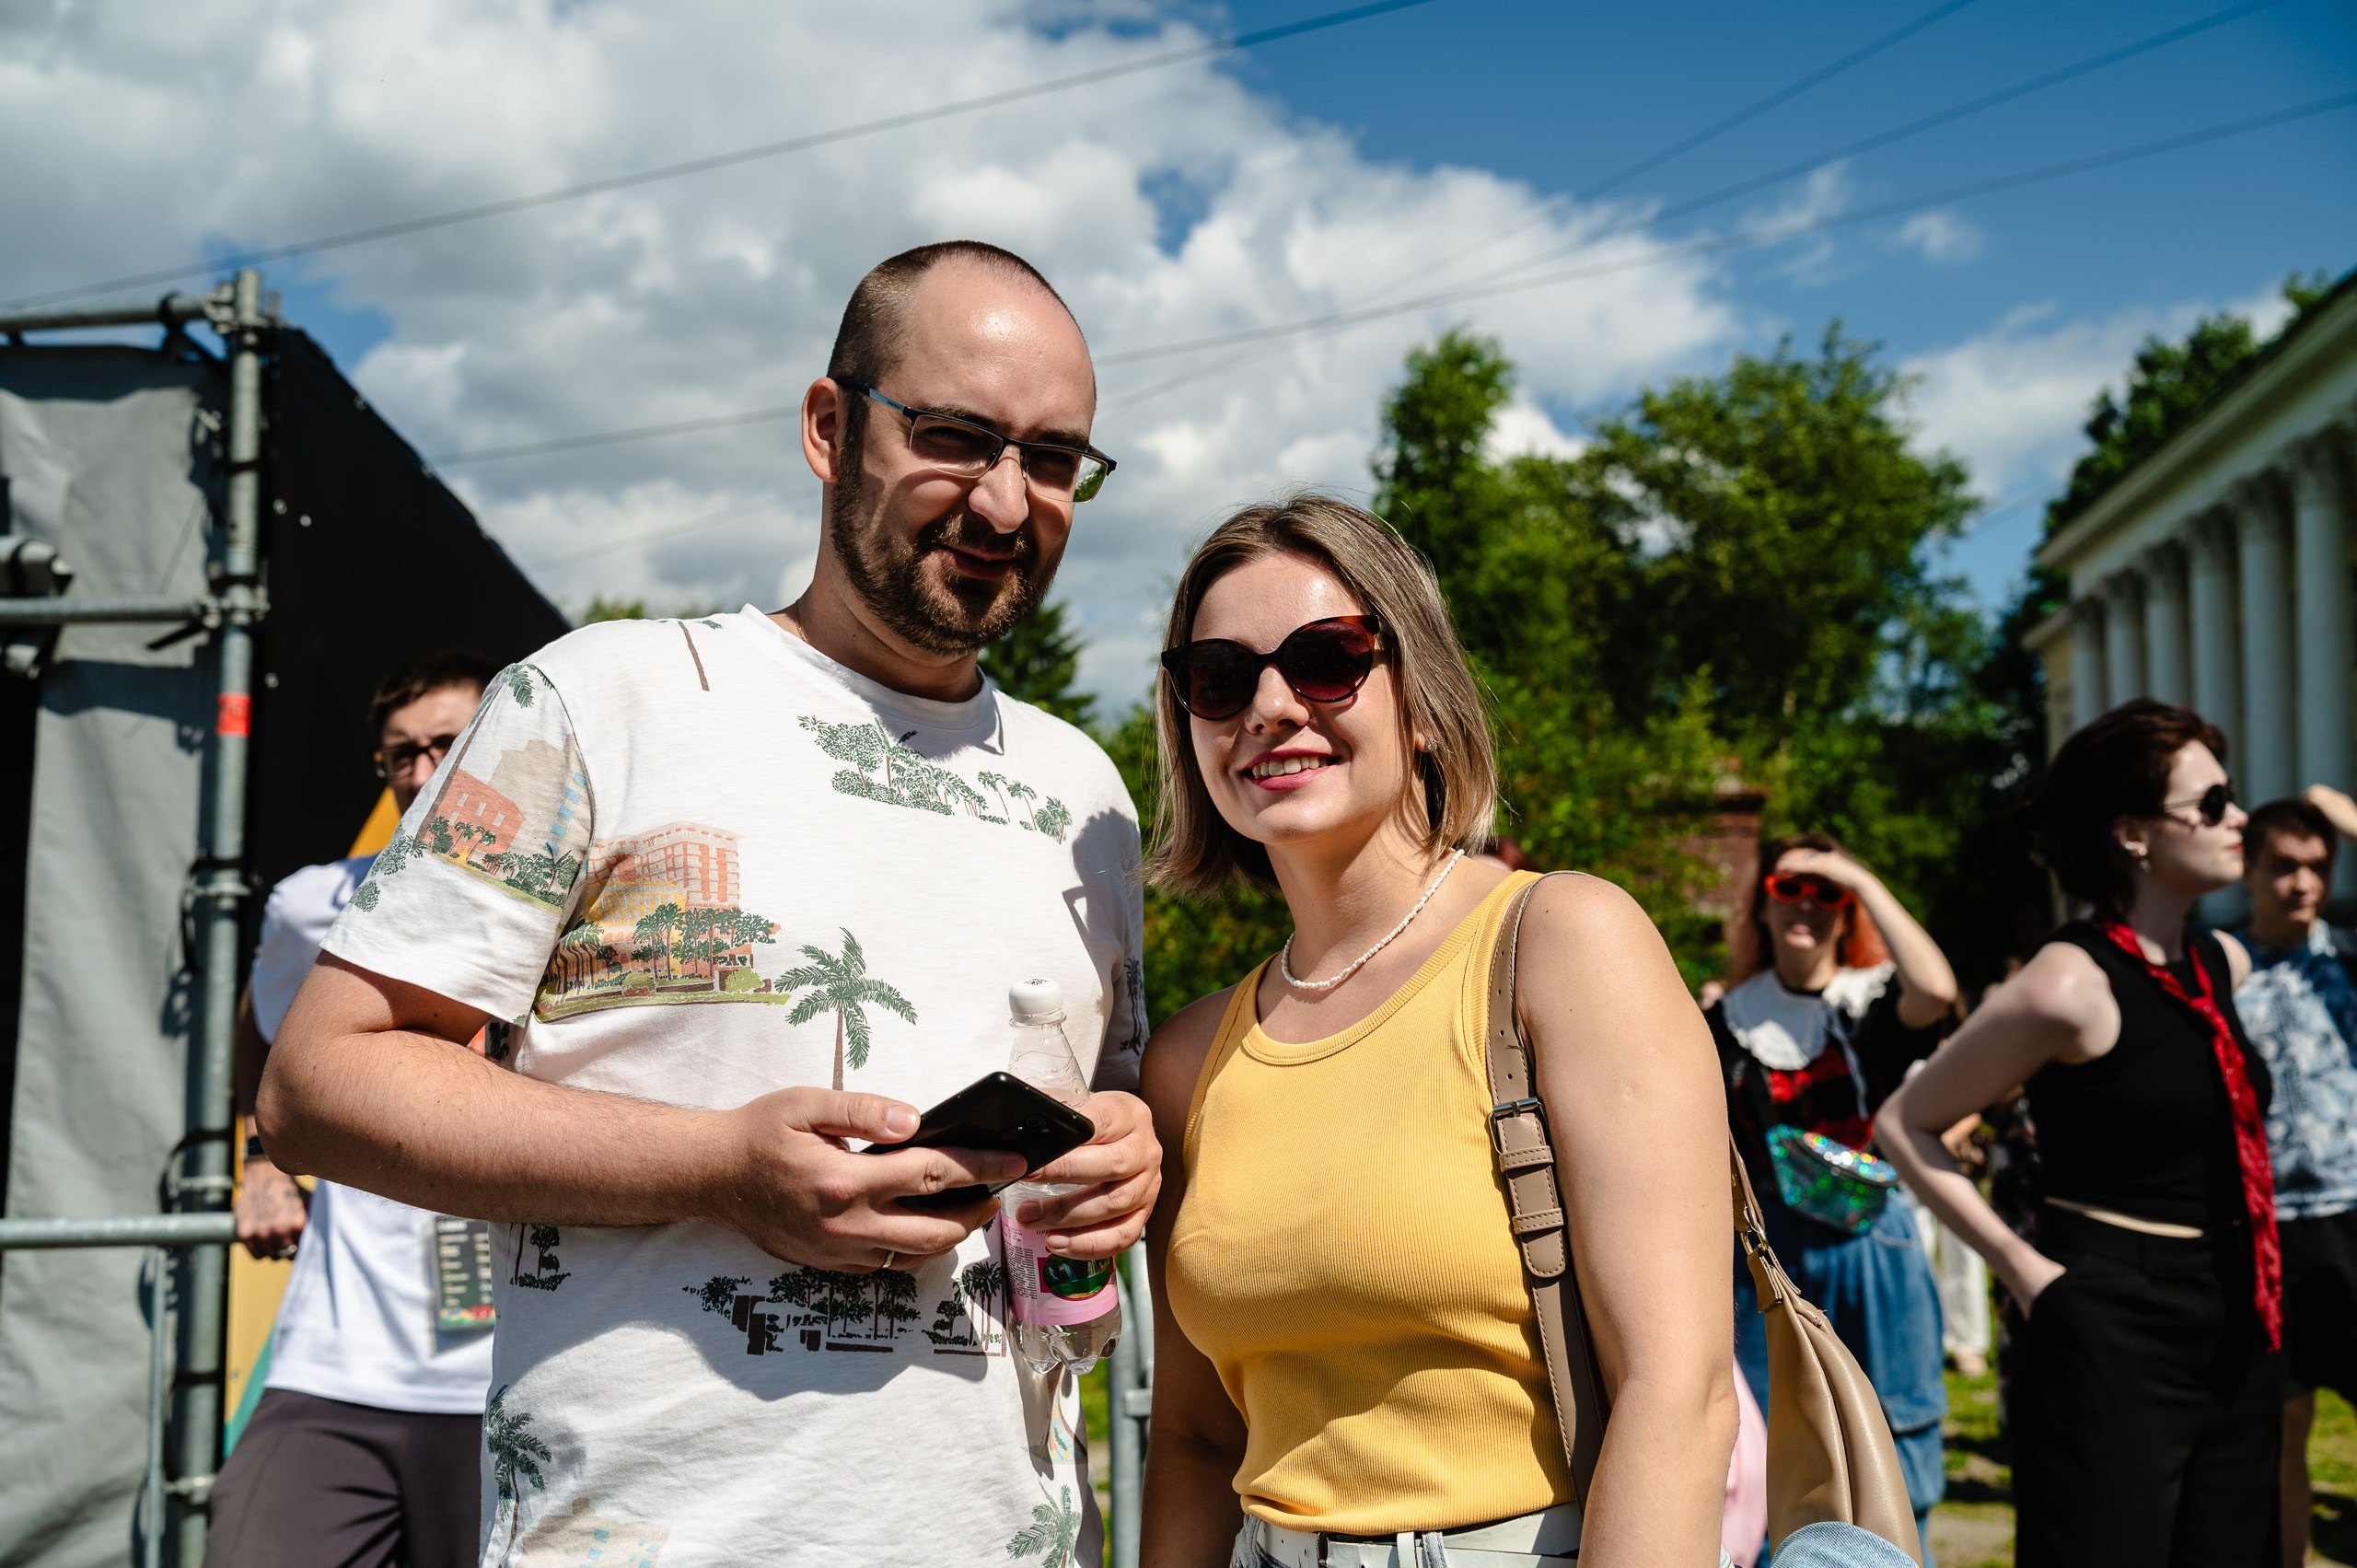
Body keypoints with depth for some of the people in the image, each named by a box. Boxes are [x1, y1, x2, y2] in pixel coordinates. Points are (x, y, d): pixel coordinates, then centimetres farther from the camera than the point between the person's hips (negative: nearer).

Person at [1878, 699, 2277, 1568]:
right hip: (2110, 1329, -8)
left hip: (2236, 1329, 8)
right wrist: (2021, 1267, -12)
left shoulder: (2225, 964, 8)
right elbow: (1906, 1122, -11)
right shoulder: (2070, 985, -17)